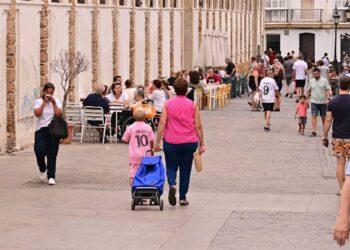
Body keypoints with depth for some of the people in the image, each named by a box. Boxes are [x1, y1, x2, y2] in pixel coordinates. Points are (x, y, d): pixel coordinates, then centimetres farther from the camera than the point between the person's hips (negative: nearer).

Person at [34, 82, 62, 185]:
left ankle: (51, 176, 5)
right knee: (40, 152, -12)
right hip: (41, 130, -1)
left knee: (52, 155, -2)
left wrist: (53, 103, -13)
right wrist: (44, 102, -14)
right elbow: (37, 113, -14)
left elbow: (59, 114, -8)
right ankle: (42, 169, 18)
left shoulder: (56, 101, 6)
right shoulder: (38, 101, 3)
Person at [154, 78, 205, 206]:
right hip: (189, 143, 0)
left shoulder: (167, 104, -2)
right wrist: (201, 144, 5)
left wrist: (157, 142, -3)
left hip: (171, 143, 0)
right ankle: (183, 197, 14)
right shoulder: (192, 105, -1)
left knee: (171, 167, 11)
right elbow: (198, 126, -2)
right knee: (185, 170, 11)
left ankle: (172, 185, -18)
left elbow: (162, 124, -7)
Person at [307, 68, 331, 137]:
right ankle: (314, 131, -15)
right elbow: (309, 91, 15)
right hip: (314, 102, 1)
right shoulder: (311, 81, 6)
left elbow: (328, 90, -6)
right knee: (314, 116, -11)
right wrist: (308, 99, 14)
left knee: (324, 117, 9)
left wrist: (328, 98, -18)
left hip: (323, 102, -1)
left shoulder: (324, 81, -2)